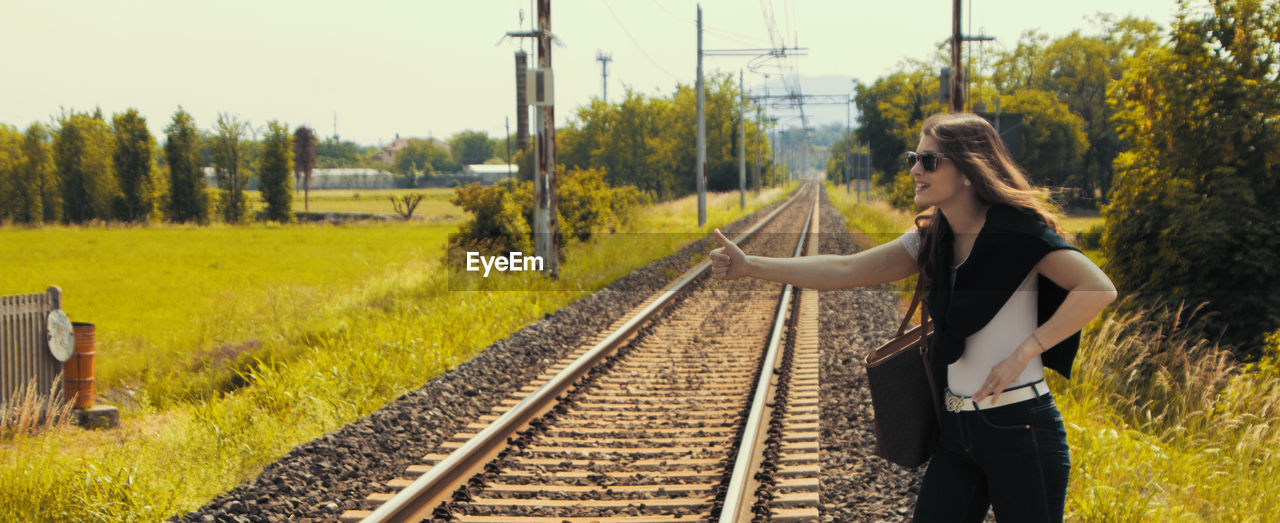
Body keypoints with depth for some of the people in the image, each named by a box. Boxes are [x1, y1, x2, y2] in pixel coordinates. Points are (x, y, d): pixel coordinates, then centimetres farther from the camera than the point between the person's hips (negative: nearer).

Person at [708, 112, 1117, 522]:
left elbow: (1099, 290, -20)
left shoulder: (1017, 231, -12)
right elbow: (845, 270, 7)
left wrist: (1022, 353, -21)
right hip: (957, 430, 7)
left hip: (1019, 428, -7)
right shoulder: (931, 241, 9)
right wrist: (749, 266, 2)